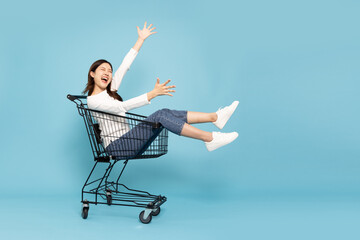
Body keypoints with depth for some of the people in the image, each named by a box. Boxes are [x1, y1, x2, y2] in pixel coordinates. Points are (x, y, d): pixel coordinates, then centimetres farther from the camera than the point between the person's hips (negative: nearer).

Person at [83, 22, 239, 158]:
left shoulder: (109, 90, 15)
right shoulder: (92, 100, -10)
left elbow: (124, 66, 17)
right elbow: (121, 107, -24)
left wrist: (141, 39, 20)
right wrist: (153, 94, -32)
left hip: (126, 139, 8)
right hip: (116, 146, -8)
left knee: (166, 113, -10)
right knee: (160, 116, -24)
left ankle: (215, 117, -14)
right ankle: (210, 139, -26)